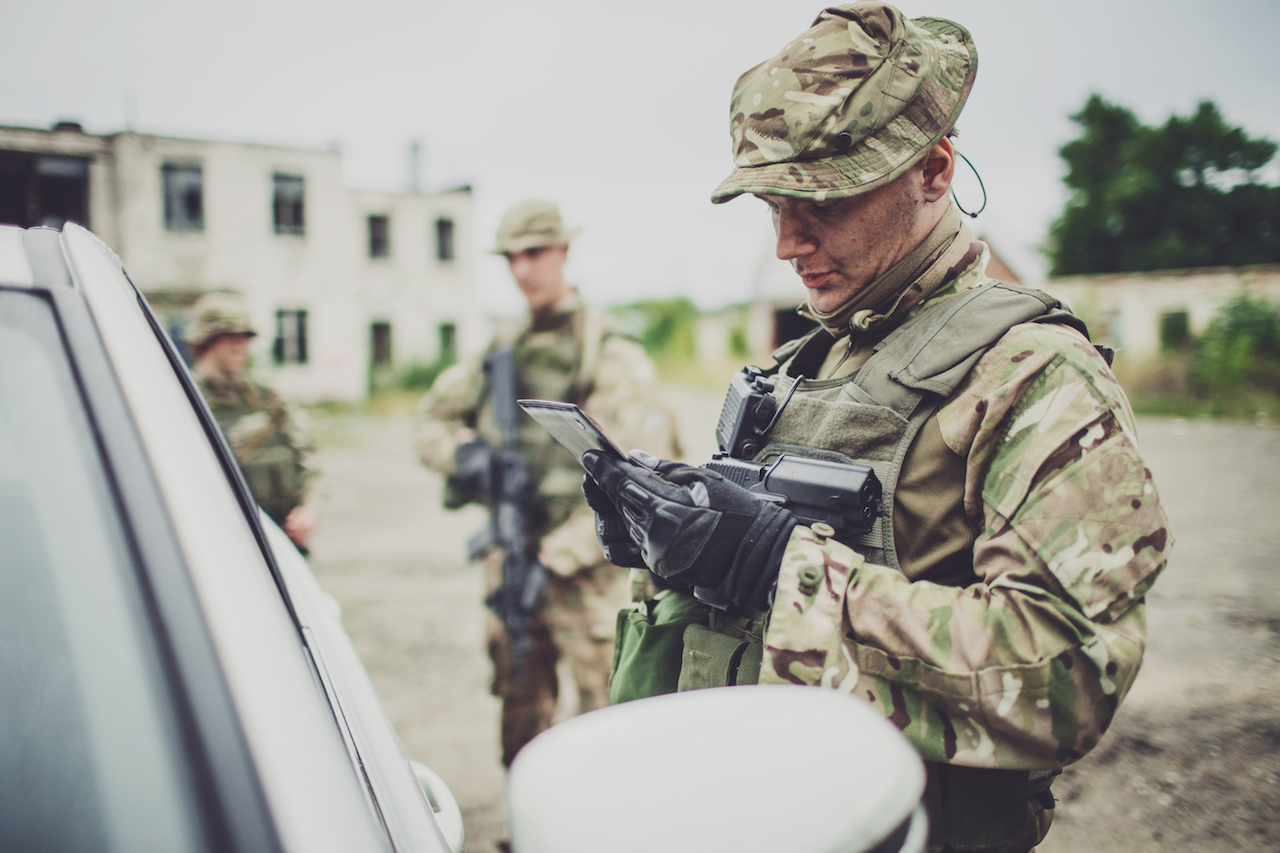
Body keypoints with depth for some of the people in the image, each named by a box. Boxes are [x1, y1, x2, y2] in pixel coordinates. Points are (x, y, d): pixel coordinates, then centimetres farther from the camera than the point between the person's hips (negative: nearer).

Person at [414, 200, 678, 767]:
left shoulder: (611, 355, -8)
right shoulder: (502, 352, 11)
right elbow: (432, 416, 21)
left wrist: (558, 556, -18)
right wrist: (459, 449, -3)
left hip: (582, 566, -6)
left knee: (604, 708, -3)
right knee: (521, 707, 16)